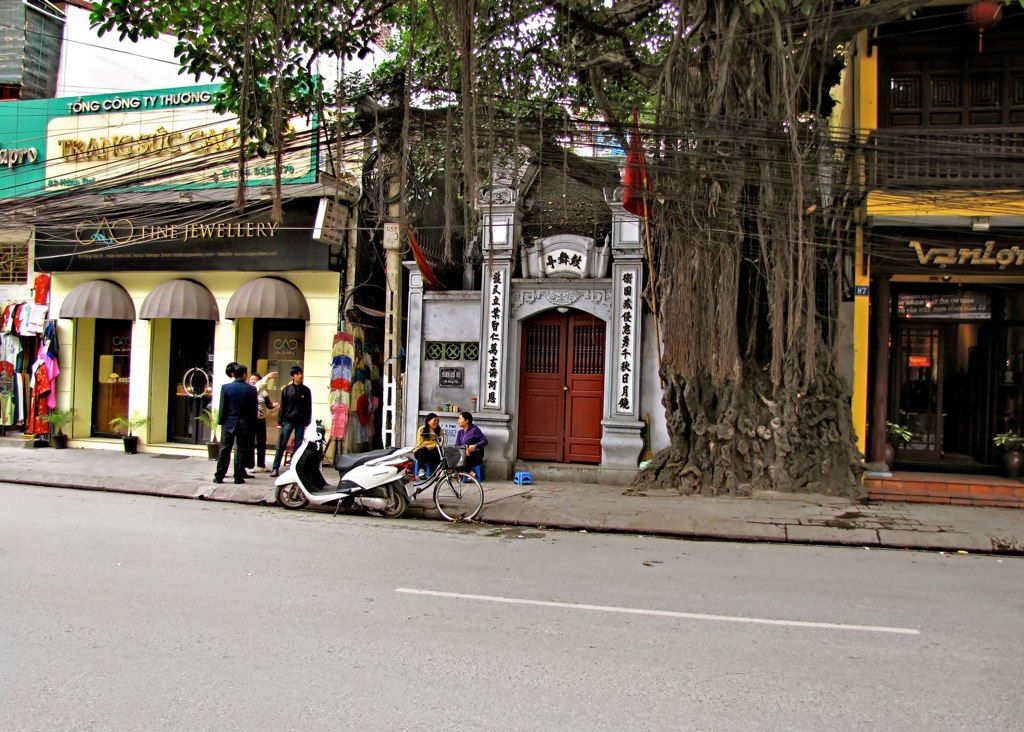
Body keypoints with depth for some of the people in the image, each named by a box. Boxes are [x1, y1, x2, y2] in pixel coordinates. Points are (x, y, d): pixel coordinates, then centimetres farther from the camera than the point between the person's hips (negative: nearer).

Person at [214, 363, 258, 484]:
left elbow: (222, 407, -4)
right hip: (244, 424, 0)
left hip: (229, 423, 0)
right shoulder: (251, 389, -5)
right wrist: (252, 424, 6)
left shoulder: (225, 387, -5)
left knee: (225, 450, 6)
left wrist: (221, 421, 6)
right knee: (241, 450, 7)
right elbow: (253, 409, -3)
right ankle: (239, 476, 8)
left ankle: (219, 476, 7)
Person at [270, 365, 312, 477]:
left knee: (298, 446, 3)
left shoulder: (306, 390, 7)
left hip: (301, 422, 1)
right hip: (288, 420, -1)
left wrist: (307, 423, 1)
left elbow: (309, 408, 7)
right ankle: (275, 468, -2)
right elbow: (282, 406, 5)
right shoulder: (287, 389, 6)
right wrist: (280, 422, 0)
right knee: (281, 445, -4)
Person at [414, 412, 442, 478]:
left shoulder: (439, 430, 0)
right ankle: (421, 470, -33)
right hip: (420, 452, -2)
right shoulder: (422, 429, -6)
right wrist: (435, 443, -20)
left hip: (432, 453, 2)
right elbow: (421, 444, -12)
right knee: (423, 449, -35)